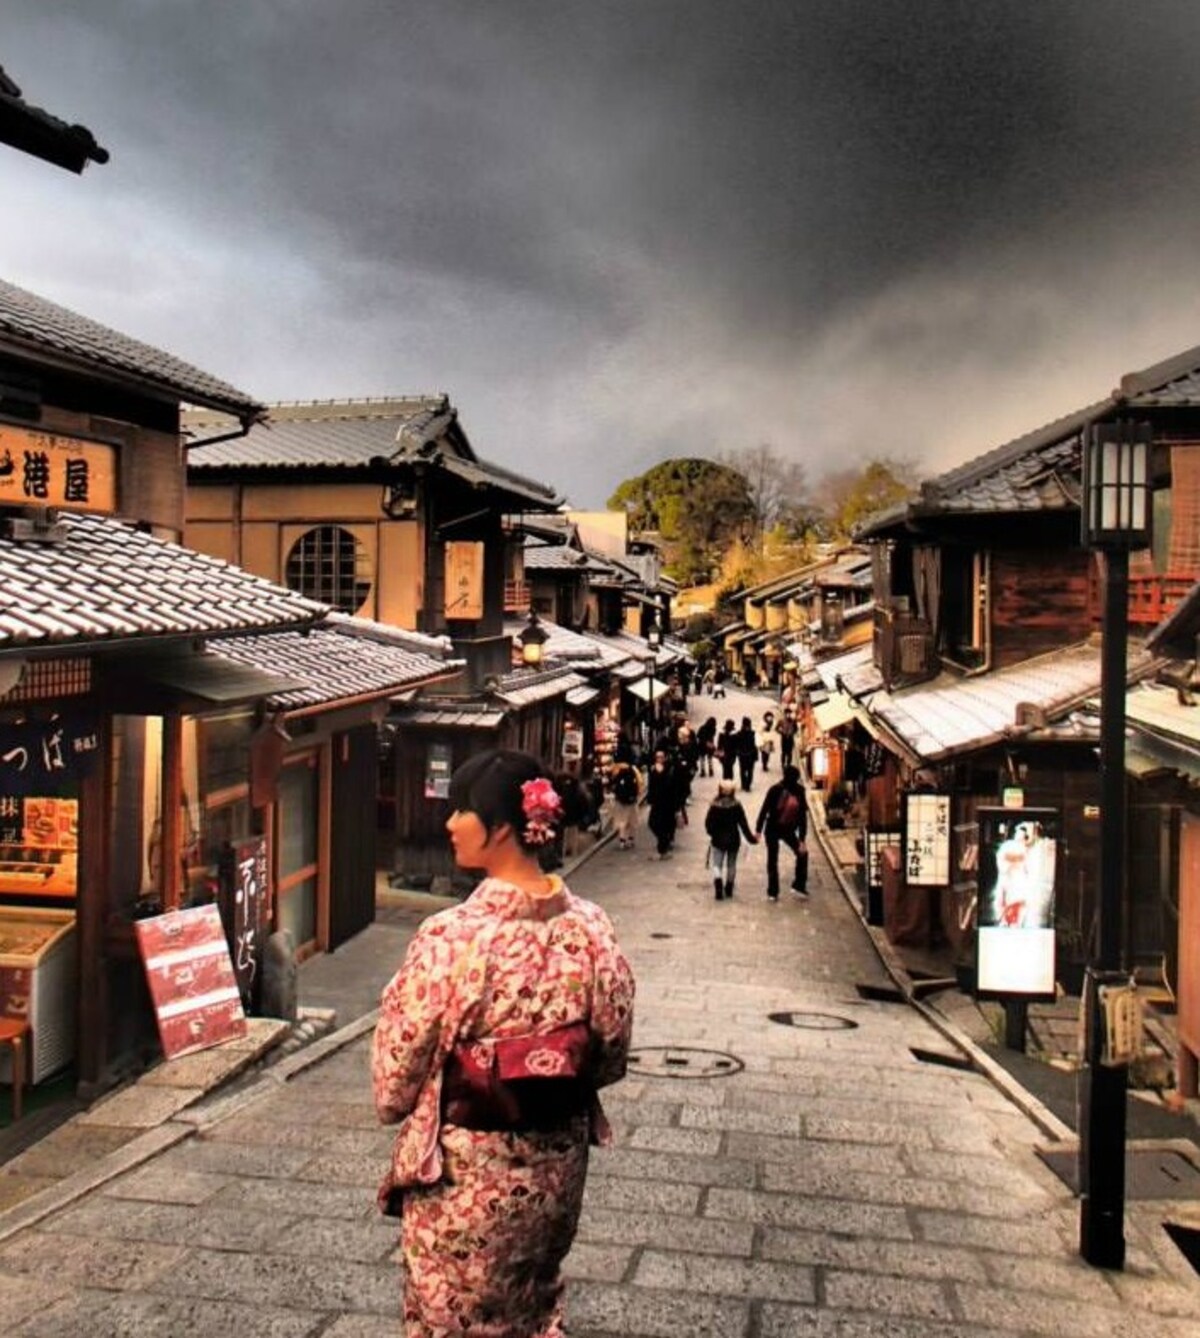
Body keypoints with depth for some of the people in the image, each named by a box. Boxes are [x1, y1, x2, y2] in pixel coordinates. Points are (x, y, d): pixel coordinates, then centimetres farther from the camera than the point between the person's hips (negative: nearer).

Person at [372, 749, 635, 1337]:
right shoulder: (590, 927, -10)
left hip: (464, 1173, -5)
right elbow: (611, 1053, 2)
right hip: (557, 1164, 5)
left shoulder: (451, 936, -25)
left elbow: (399, 1060, -12)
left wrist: (394, 1105, 9)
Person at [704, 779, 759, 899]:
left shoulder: (715, 805, -14)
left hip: (718, 840, -2)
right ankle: (729, 889, 25)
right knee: (731, 864, 17)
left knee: (716, 864, 5)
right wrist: (751, 838, -1)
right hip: (733, 840, 2)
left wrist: (713, 834, 11)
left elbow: (708, 823, -9)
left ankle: (718, 881, -22)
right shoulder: (736, 805, -12)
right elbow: (743, 823, -10)